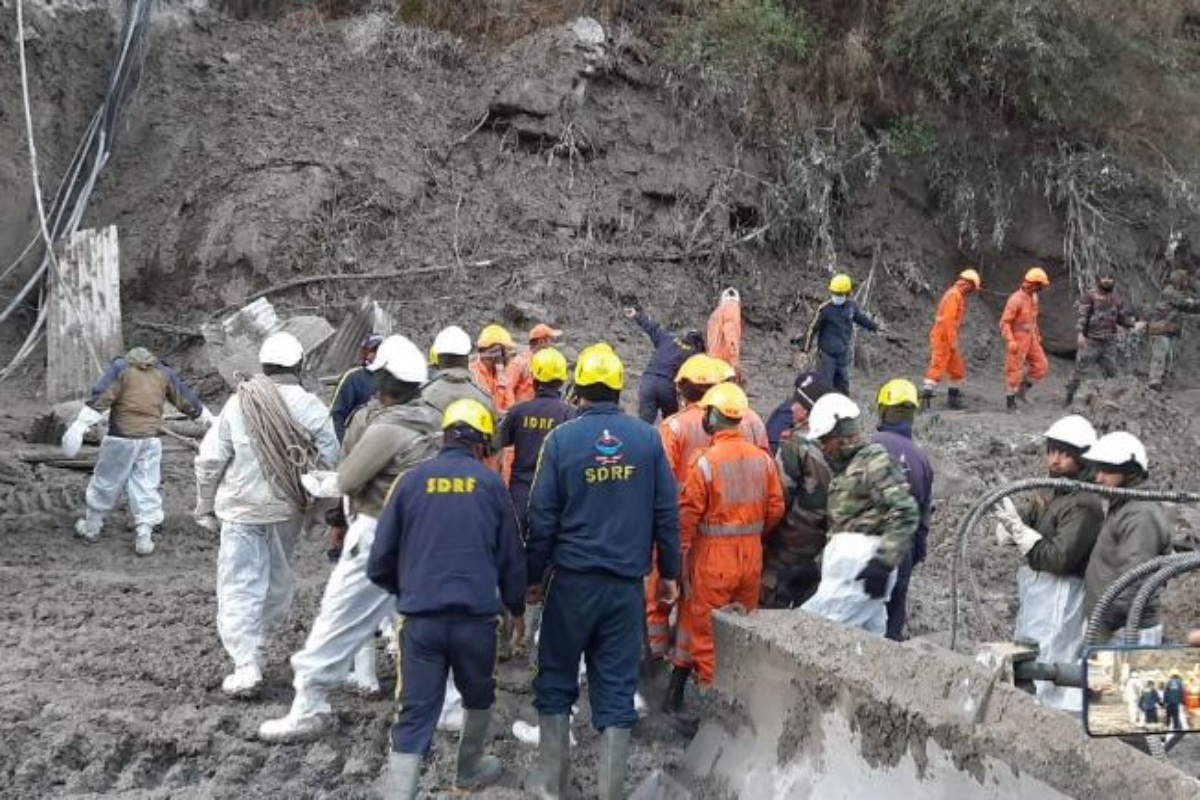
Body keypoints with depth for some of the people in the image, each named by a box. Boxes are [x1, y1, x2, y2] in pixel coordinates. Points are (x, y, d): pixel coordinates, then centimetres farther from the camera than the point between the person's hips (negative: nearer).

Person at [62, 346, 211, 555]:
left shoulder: (120, 368, 2)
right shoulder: (164, 373, 12)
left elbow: (99, 399, -10)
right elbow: (186, 399, 19)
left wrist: (79, 426, -13)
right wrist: (210, 421, 29)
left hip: (120, 438, -2)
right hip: (151, 440, 2)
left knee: (106, 483, 12)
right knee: (146, 488, 6)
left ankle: (91, 528, 26)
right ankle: (144, 536, 2)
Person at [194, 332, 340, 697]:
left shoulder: (238, 404, -7)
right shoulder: (312, 407, -9)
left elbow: (210, 460, -4)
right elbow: (329, 461, -9)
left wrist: (206, 506, 8)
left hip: (241, 508, -1)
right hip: (288, 510, 2)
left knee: (239, 585, 1)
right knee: (276, 578, 20)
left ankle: (246, 664, -7)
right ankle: (254, 641, 32)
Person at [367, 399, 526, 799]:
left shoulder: (412, 480, 1)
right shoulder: (490, 483, 1)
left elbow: (380, 558, 4)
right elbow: (511, 556, 6)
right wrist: (516, 607, 23)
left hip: (420, 617, 0)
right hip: (476, 615, 0)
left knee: (414, 717, 2)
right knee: (478, 697, 26)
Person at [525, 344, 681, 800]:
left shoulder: (562, 439, -7)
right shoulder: (647, 438, -1)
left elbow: (542, 516, -4)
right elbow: (667, 512, 2)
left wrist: (534, 575, 6)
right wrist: (668, 571, 12)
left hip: (572, 578, -1)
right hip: (627, 582, 2)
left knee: (556, 678, 13)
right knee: (616, 687, 7)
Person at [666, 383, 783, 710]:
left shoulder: (705, 461, -15)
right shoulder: (762, 459, -1)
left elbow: (688, 513, -14)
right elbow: (776, 508, 4)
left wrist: (679, 552, -2)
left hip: (713, 558, -5)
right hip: (752, 557, 5)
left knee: (702, 629, 8)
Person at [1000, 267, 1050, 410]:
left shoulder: (1034, 297, 6)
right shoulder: (1016, 299, -20)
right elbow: (1004, 322, -21)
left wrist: (1037, 334, 22)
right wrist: (1010, 341, -29)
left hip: (1030, 338, 8)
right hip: (1017, 339, -8)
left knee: (1040, 366, 4)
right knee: (1014, 370, -1)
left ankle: (1022, 389, 18)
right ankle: (1010, 401, 8)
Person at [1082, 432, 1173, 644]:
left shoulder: (1141, 515, -16)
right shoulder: (1120, 508, 15)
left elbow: (1134, 581, -23)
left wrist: (1106, 620, -22)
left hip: (1132, 631, -9)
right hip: (1114, 629, 9)